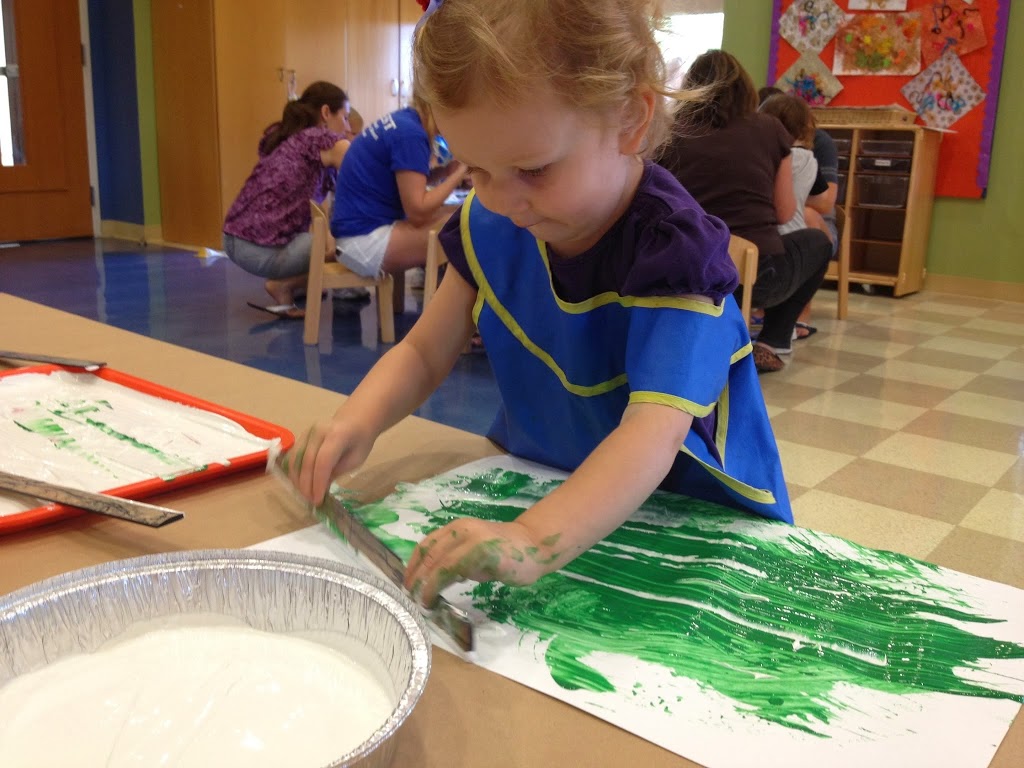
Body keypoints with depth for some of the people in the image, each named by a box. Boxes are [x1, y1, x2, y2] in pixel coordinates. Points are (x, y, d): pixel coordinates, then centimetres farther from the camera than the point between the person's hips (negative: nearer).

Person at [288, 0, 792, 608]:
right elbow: (424, 353, 2)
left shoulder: (671, 250, -25)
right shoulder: (492, 227, -6)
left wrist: (535, 542, -54)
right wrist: (358, 421, -18)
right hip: (536, 488, 5)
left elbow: (653, 434, -38)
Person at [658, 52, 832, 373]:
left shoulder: (672, 133, 6)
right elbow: (785, 213, 11)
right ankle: (772, 342, 16)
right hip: (758, 274, -1)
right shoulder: (769, 129, 6)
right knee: (818, 241, 30)